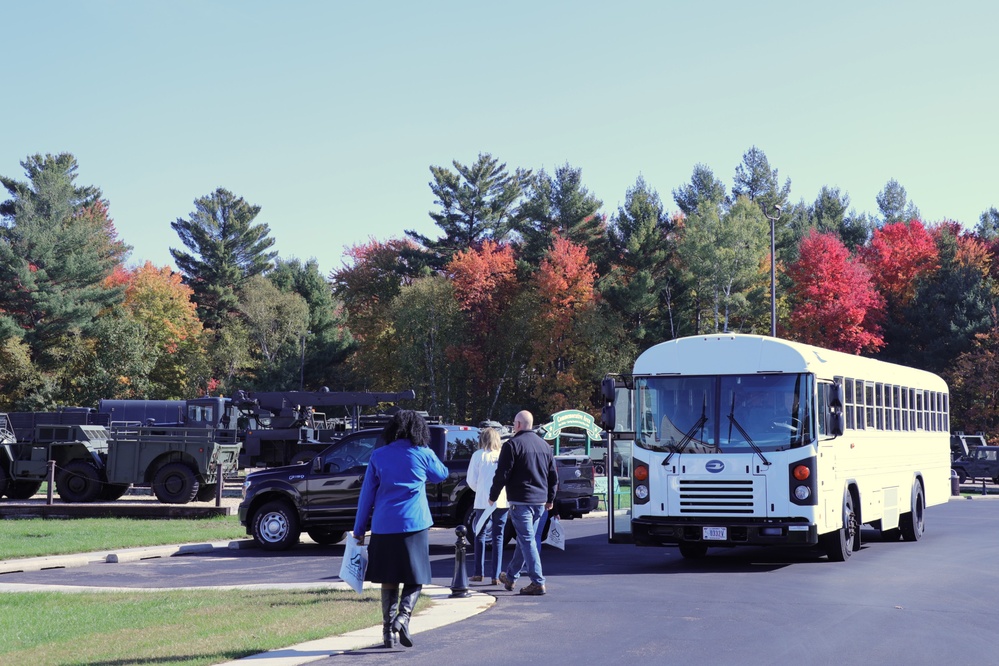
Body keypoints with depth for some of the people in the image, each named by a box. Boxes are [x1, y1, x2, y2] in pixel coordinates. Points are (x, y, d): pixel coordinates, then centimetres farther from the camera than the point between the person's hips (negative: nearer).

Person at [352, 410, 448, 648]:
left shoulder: (378, 456, 3)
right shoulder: (424, 454, 0)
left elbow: (366, 494, 6)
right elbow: (441, 475, 20)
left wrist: (359, 529, 11)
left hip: (384, 526, 2)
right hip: (415, 525, -2)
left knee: (388, 580, 11)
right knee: (415, 579, 6)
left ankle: (388, 630, 10)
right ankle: (403, 617, -17)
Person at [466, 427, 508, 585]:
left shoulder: (478, 455, 0)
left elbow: (471, 480, 2)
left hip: (483, 501, -2)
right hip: (503, 501, 2)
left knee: (480, 536, 10)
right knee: (498, 537, 5)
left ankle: (478, 573, 9)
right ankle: (496, 575, 2)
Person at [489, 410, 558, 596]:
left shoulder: (512, 445, -9)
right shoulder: (544, 445, 12)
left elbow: (502, 474, -11)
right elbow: (553, 475, 16)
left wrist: (493, 496, 1)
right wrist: (550, 499, 25)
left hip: (520, 500, -7)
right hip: (540, 502, 7)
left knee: (527, 540, -6)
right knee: (525, 539, 17)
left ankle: (538, 583, -12)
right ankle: (510, 577, 31)